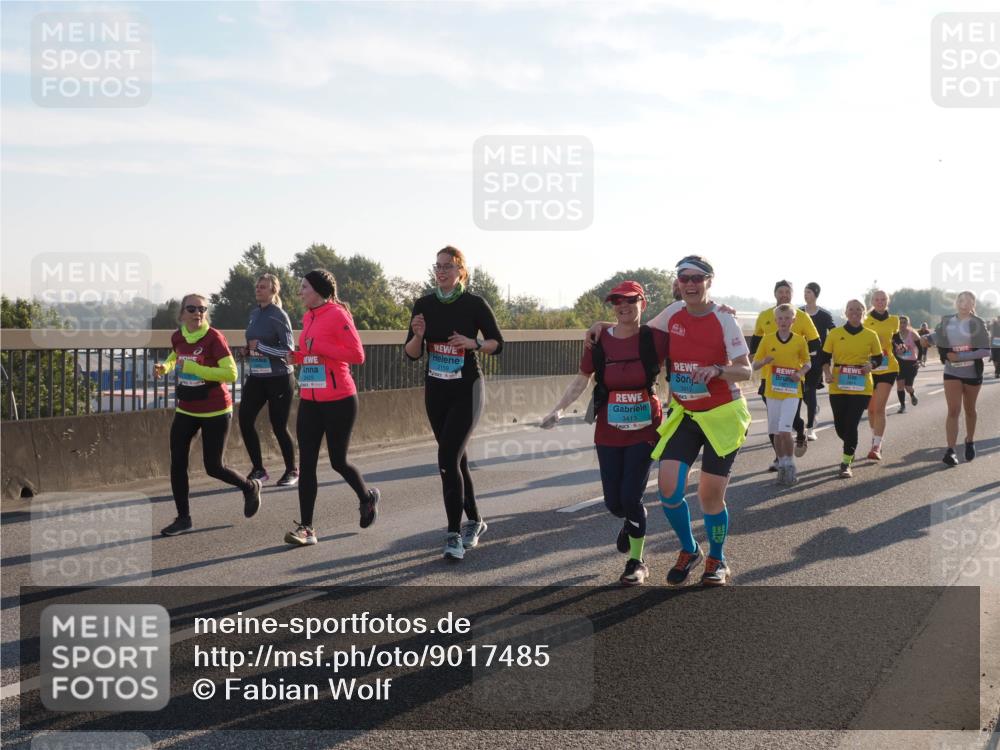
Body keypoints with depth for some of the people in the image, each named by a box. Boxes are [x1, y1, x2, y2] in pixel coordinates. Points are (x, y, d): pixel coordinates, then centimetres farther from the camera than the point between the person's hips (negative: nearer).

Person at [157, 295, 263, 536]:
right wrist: (165, 367, 4)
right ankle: (183, 518, 14)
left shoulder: (214, 337, -18)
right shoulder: (177, 337, 1)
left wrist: (194, 368, -28)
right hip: (186, 411, 6)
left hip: (215, 412, -6)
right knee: (177, 464, 1)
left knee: (213, 468, 1)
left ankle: (250, 487, 30)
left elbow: (231, 374, -26)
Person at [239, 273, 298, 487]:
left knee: (279, 427, 0)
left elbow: (289, 349, -15)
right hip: (256, 378, 7)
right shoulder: (254, 314, 10)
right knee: (245, 420, -3)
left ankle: (291, 471, 18)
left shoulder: (279, 315, -11)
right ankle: (258, 469, 10)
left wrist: (260, 347, -20)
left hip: (278, 379, -7)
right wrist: (248, 351, 3)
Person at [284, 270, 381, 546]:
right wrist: (297, 356, 3)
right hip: (309, 401, 7)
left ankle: (367, 497, 33)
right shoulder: (308, 317, 12)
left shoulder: (337, 315, -10)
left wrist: (319, 347, -19)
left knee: (338, 461, 4)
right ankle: (306, 528, 1)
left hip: (338, 400, -7)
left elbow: (357, 355, -15)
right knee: (306, 463, 0)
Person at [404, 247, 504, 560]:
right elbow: (412, 353, 3)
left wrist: (473, 343, -20)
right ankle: (474, 521, 31)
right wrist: (418, 335, -18)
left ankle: (454, 534, -11)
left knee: (448, 459, -15)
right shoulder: (424, 305, 2)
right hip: (435, 391, 5)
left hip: (466, 391, -5)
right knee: (456, 458, 14)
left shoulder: (474, 304, -8)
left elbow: (497, 343, -1)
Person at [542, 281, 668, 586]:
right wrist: (558, 410, -1)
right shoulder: (599, 340, -3)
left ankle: (637, 561, 14)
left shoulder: (654, 338, -9)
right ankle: (631, 522, 44)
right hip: (608, 432, 3)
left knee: (631, 497, -9)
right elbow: (581, 380, 6)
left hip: (644, 429, -2)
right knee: (614, 503, 5)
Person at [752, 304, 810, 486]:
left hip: (792, 392, -2)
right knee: (776, 432, 8)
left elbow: (806, 362, 12)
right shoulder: (767, 339, 1)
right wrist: (765, 361, -17)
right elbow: (755, 365, 4)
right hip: (772, 391, 2)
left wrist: (801, 373, -9)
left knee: (784, 430, -14)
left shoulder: (799, 340, -1)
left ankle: (790, 464, 4)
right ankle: (782, 465, 23)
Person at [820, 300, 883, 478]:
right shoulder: (834, 334, 2)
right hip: (838, 387, 1)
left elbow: (878, 358, 12)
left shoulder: (870, 335, 3)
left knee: (851, 424, -9)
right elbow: (825, 358, 6)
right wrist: (827, 373, -11)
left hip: (861, 387, -1)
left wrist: (870, 366, -9)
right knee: (840, 425, 7)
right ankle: (851, 449, 39)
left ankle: (846, 462, 0)